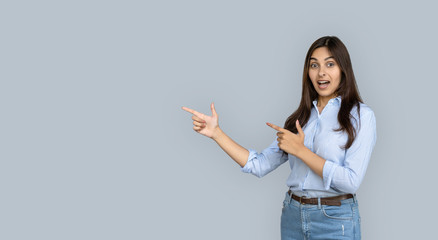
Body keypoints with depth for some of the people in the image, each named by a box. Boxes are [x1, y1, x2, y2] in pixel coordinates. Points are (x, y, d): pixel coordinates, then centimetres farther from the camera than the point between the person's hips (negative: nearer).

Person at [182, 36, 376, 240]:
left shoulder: (360, 115, -7)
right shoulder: (300, 116, 8)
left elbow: (351, 181, -17)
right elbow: (259, 165, 2)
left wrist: (300, 149, -15)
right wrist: (216, 133, -2)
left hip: (334, 222, -4)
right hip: (292, 215, 5)